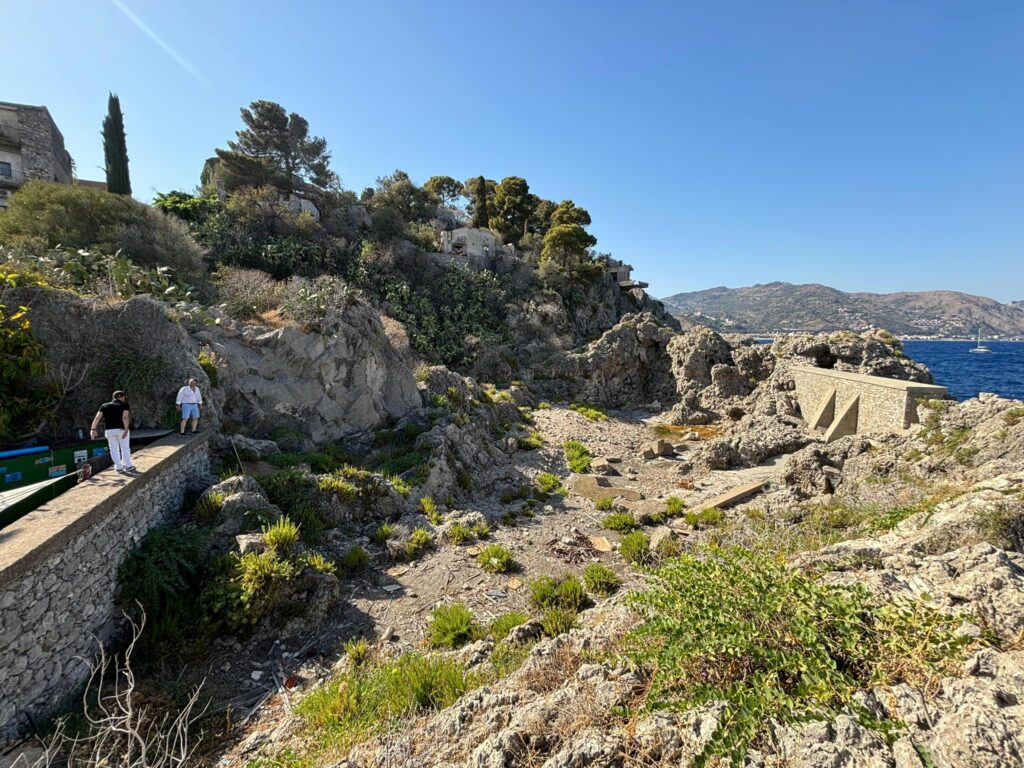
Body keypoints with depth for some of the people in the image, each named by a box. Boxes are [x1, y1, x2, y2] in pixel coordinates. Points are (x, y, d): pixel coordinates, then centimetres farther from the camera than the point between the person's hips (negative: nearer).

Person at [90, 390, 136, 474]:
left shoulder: (104, 406, 12)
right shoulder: (124, 405, 0)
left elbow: (97, 417, 0)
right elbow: (125, 417, -16)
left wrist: (93, 429, -5)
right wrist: (126, 429, -23)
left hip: (108, 430, 3)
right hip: (121, 429, -3)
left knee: (114, 448, 10)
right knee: (125, 447, 9)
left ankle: (119, 468, 9)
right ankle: (128, 466, 12)